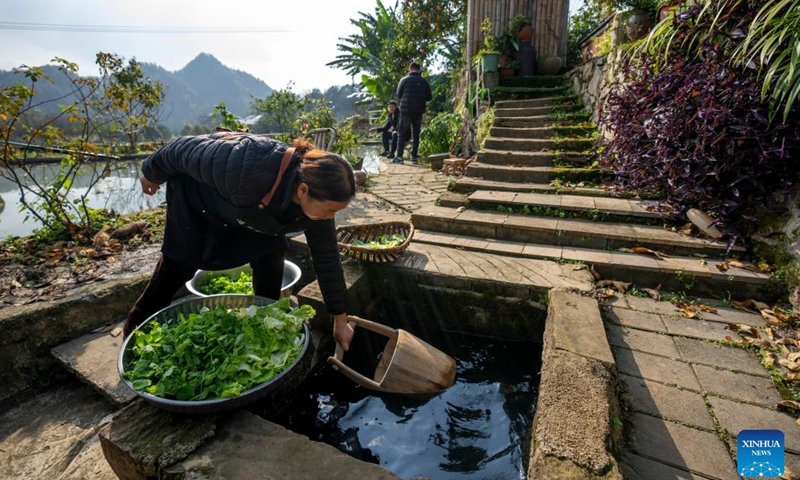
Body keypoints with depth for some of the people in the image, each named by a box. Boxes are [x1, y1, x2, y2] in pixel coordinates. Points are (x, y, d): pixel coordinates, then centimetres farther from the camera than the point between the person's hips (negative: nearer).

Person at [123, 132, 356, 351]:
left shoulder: (317, 199, -28)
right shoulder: (244, 165, -47)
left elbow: (327, 259, -16)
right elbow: (183, 150, -27)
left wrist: (340, 319, -10)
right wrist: (151, 174, -4)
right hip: (195, 196, -3)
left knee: (270, 256, -8)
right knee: (178, 265, 4)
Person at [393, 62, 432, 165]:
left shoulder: (404, 80, -2)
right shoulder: (424, 81, 4)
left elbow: (398, 95, 3)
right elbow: (429, 97, 5)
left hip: (406, 110, -2)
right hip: (419, 111, 2)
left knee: (402, 134, 3)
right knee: (416, 135, 9)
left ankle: (399, 156, -3)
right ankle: (414, 156, 8)